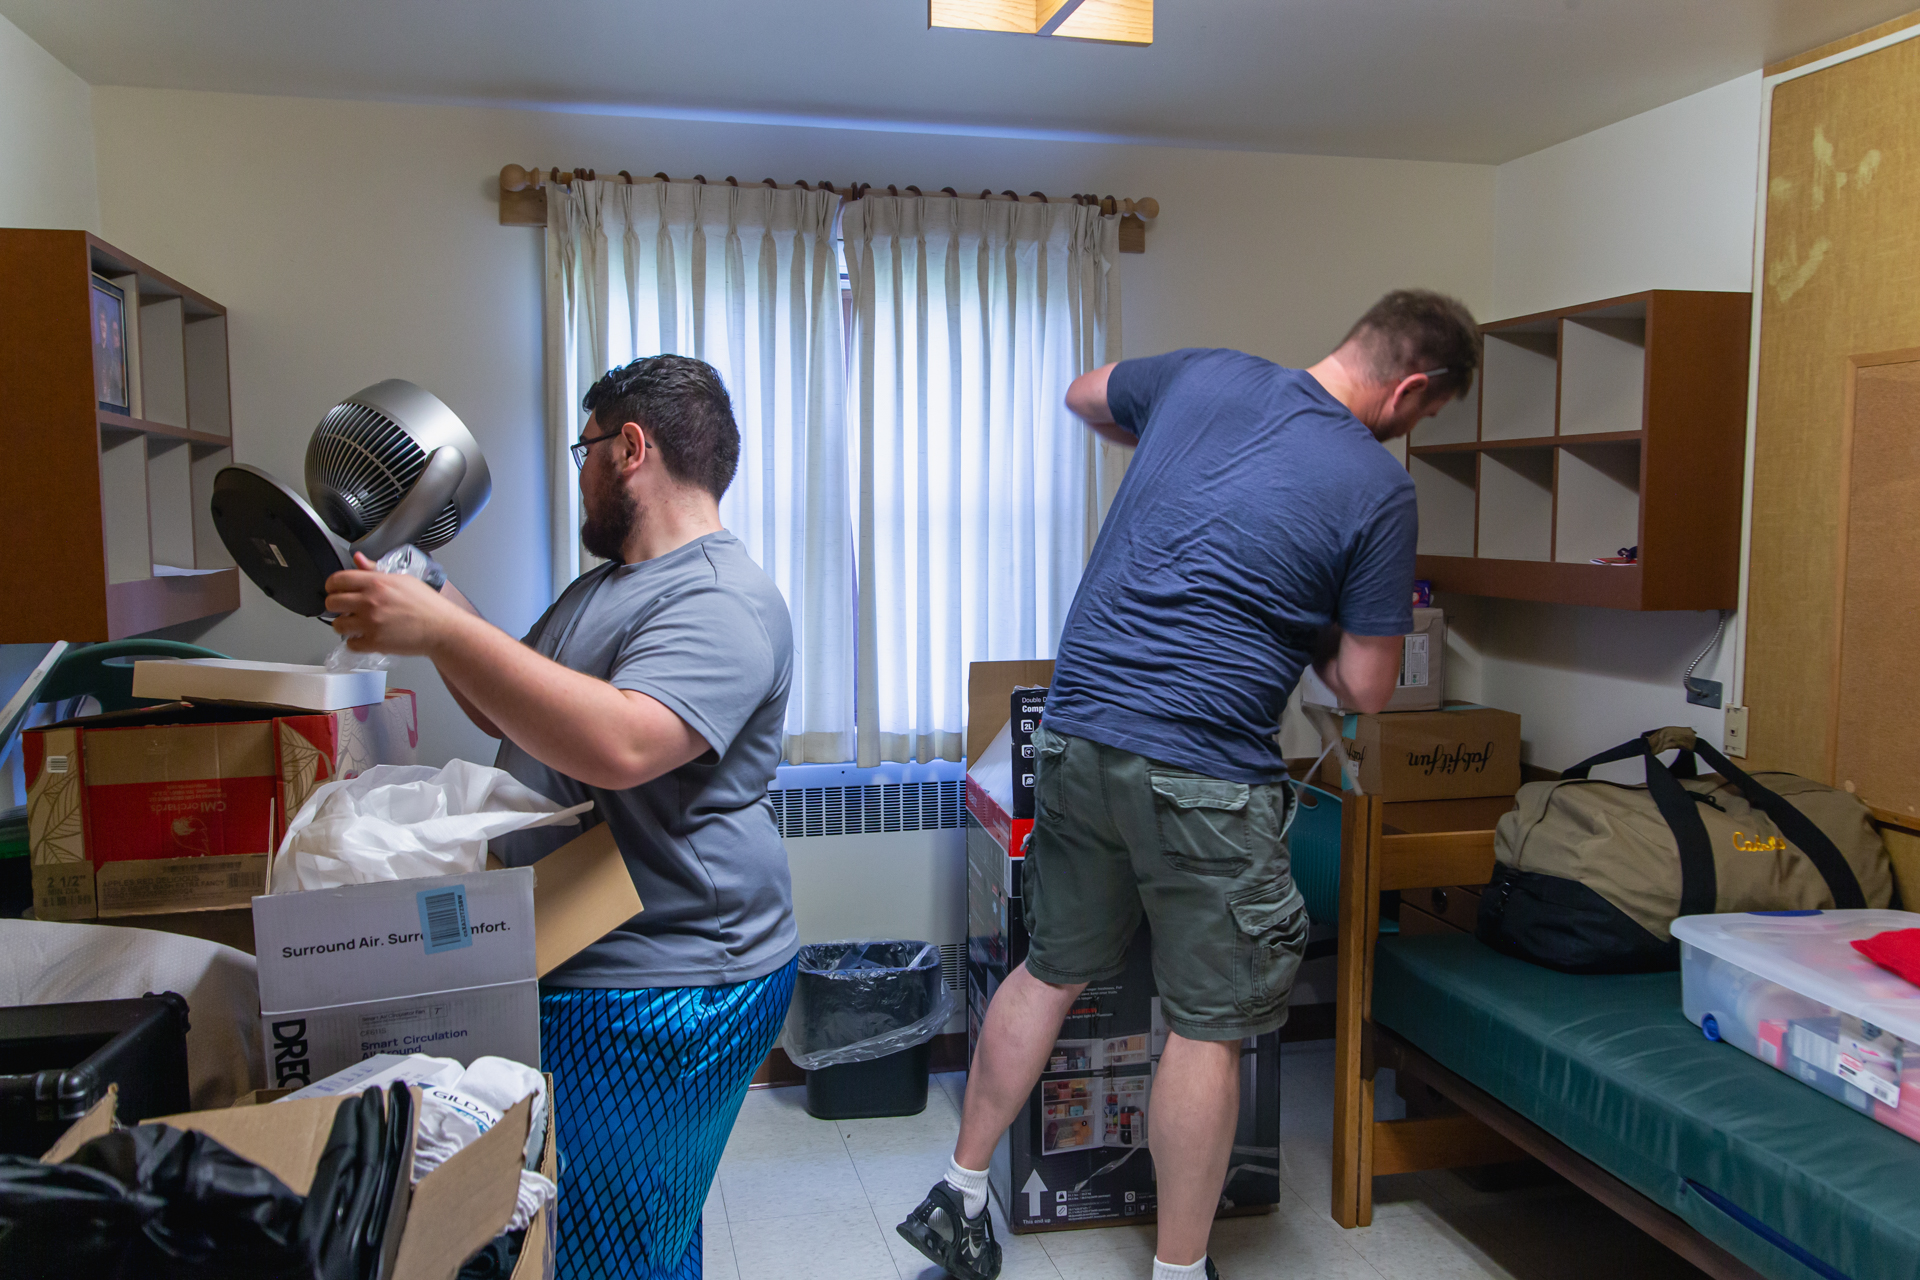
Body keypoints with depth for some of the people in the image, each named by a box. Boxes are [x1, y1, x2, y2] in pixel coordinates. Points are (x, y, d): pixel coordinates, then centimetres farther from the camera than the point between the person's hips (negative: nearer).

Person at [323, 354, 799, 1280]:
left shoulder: (721, 604, -18)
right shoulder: (604, 586, 18)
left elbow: (617, 744, -35)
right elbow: (515, 718, 25)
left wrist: (441, 630, -31)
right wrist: (425, 598, 13)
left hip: (662, 1000, -10)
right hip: (575, 967, 10)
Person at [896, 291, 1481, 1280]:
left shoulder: (1205, 374, 7)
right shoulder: (1377, 488, -7)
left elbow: (1084, 396, 28)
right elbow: (1364, 691, -2)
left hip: (1075, 731, 6)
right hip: (1202, 772, -6)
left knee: (1052, 971, 20)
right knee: (1209, 1026, 10)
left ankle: (958, 1198, 32)